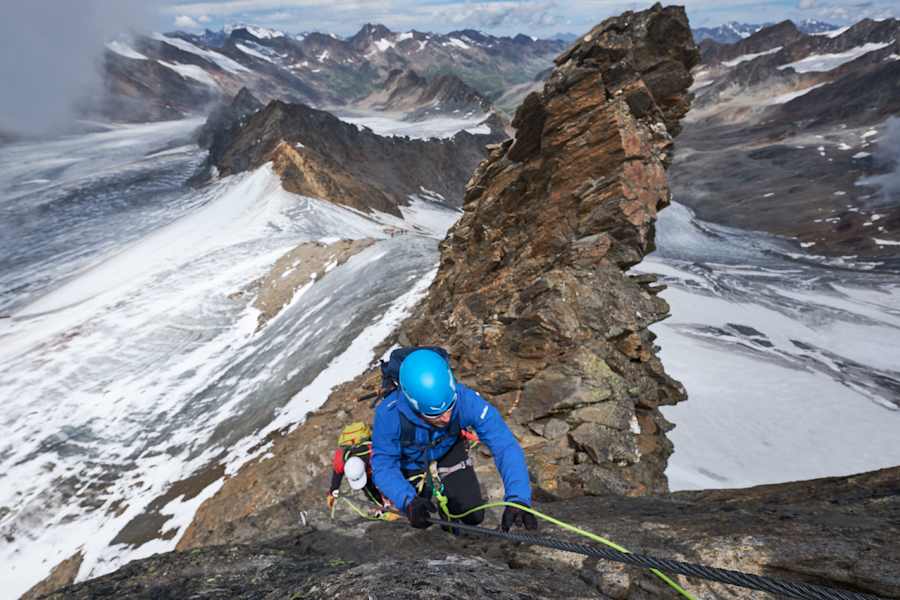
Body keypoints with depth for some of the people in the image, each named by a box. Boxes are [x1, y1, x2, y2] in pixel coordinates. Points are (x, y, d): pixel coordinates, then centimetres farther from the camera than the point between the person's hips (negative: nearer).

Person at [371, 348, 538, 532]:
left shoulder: (466, 400, -40)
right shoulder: (389, 414, -40)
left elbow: (505, 446, -40)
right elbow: (383, 466, -29)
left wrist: (518, 499, -53)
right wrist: (409, 501, -46)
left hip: (449, 451, 1)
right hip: (410, 460, -1)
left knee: (473, 516, -1)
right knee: (420, 520, 5)